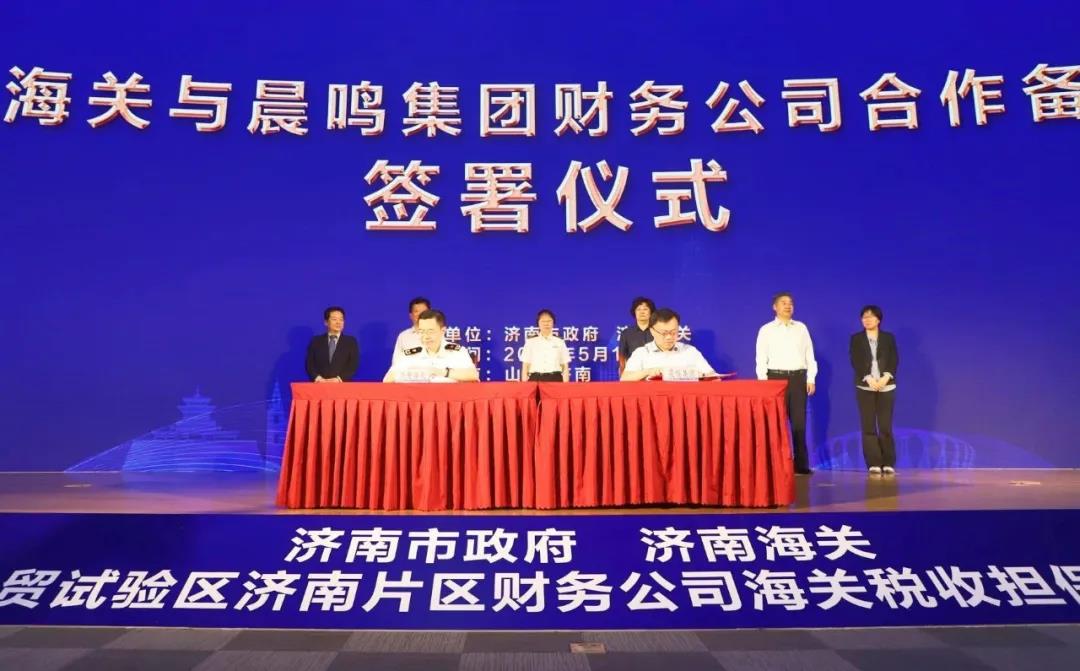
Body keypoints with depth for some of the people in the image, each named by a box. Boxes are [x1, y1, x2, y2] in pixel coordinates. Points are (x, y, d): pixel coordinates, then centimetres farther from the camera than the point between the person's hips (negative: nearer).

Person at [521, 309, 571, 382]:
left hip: (555, 379, 0)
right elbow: (525, 367, 6)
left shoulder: (560, 342, 7)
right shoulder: (530, 342, 6)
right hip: (535, 379, 0)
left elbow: (565, 367, 7)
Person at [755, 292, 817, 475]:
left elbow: (809, 354, 10)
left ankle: (801, 464, 7)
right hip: (776, 377, -2)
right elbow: (761, 358, 1)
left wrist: (811, 379, 2)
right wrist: (763, 382, -7)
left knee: (799, 422, 3)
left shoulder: (801, 328, 11)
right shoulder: (766, 330, 4)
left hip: (798, 378, 2)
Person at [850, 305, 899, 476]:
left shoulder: (889, 337, 8)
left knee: (886, 426, -3)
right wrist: (869, 379, -17)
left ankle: (888, 463, 5)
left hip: (886, 387, 0)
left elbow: (894, 360, 0)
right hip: (865, 387, 0)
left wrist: (885, 378, -16)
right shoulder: (856, 339, 6)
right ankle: (874, 464, 2)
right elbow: (856, 362, -4)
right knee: (868, 427, -2)